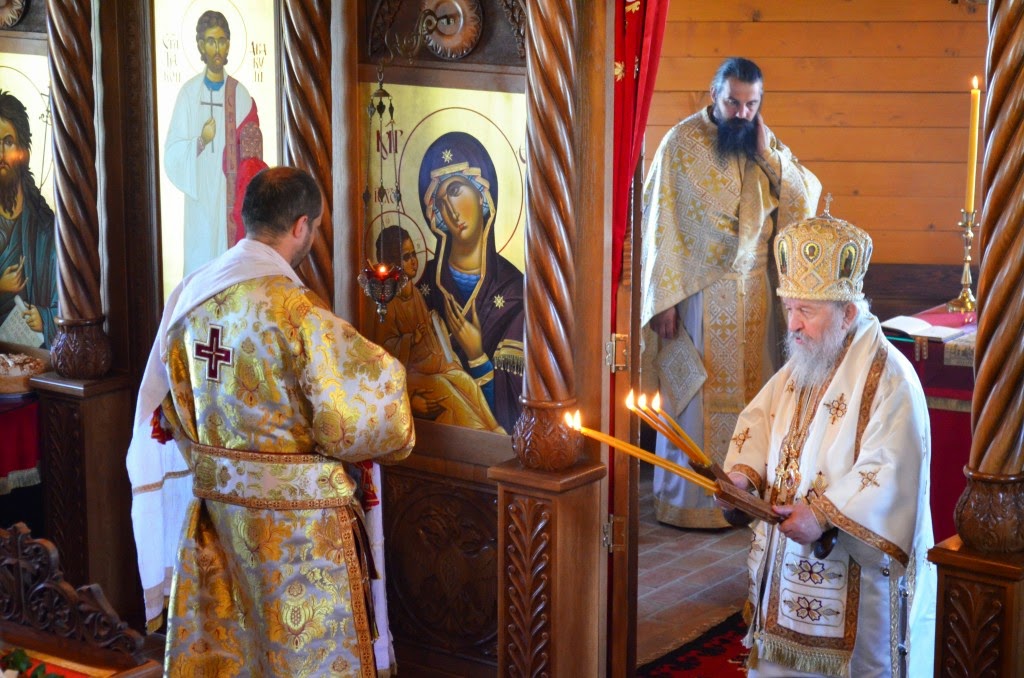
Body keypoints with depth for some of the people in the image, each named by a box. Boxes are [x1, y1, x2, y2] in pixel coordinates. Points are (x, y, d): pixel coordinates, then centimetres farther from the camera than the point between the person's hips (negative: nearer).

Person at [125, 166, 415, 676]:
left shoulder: (189, 294, -1)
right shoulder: (297, 310, -22)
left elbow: (169, 409, 10)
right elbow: (347, 425, -17)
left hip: (214, 495, 7)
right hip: (292, 509, -6)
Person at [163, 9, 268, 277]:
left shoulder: (240, 95, 4)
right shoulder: (189, 92, 1)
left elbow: (251, 155, 1)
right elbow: (172, 153, -2)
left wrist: (246, 201, -13)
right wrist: (200, 142, -20)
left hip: (230, 197, 1)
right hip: (199, 201, -1)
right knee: (201, 265, 0)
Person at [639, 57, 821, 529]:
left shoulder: (766, 143, 7)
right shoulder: (682, 142, -9)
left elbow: (806, 200, 1)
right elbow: (660, 225, -10)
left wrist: (769, 154, -10)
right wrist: (665, 299, -13)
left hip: (754, 291, 5)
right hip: (697, 291, -5)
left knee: (748, 393, 8)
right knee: (693, 397, 2)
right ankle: (685, 500, 14)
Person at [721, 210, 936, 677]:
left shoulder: (890, 380, -20)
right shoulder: (801, 367, 7)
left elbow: (889, 473, -25)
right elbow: (760, 419, 15)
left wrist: (824, 515, -31)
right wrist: (743, 472, -3)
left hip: (857, 573, -8)